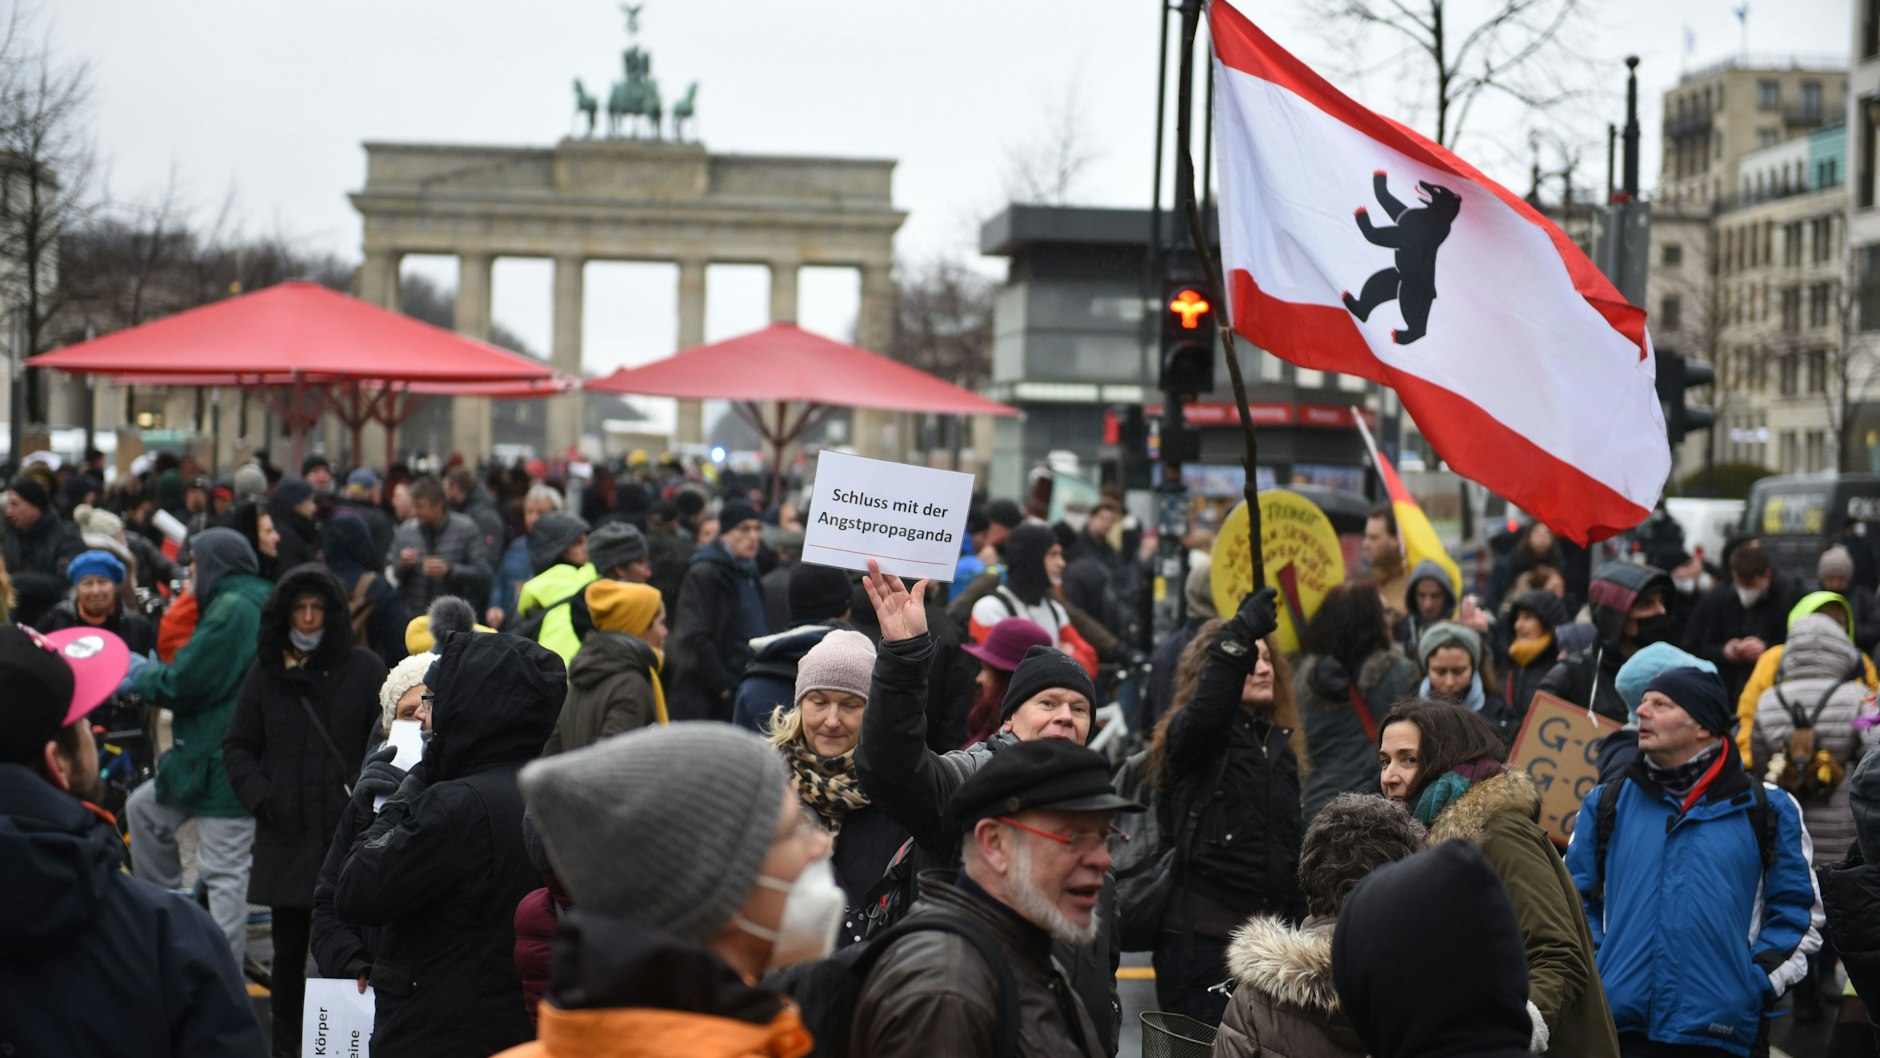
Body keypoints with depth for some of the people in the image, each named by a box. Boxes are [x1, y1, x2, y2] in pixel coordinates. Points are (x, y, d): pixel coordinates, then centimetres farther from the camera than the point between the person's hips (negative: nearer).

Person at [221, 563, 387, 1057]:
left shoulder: (363, 668, 3)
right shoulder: (266, 670, 10)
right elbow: (238, 745, 14)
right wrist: (259, 796, -1)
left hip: (348, 834, -3)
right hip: (286, 836, 3)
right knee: (289, 951, 9)